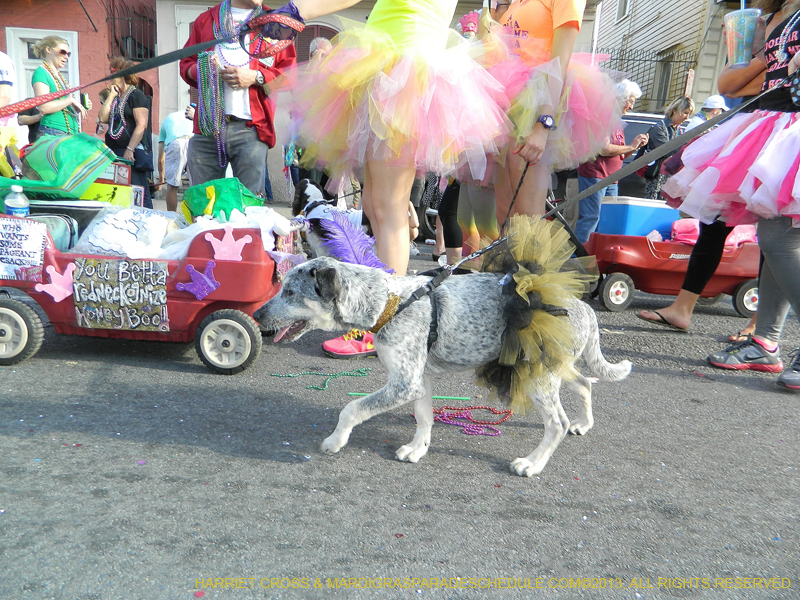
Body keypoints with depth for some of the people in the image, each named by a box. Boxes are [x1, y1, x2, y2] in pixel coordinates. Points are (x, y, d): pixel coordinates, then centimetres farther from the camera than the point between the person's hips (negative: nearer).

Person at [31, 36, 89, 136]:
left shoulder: (59, 76, 21)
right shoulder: (41, 72, -2)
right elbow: (43, 107, -16)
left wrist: (82, 106, 7)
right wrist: (71, 100, -11)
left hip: (71, 132, 8)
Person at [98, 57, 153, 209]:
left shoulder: (136, 95, -3)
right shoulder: (115, 98, 21)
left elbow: (141, 125, -13)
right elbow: (102, 118, 10)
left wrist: (130, 149, -20)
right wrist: (111, 95, 8)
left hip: (133, 153, -8)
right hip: (115, 153, 8)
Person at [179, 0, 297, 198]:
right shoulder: (206, 19, 21)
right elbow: (186, 63, 21)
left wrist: (256, 77, -9)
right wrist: (200, 69, -2)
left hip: (249, 129, -2)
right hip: (206, 127, 2)